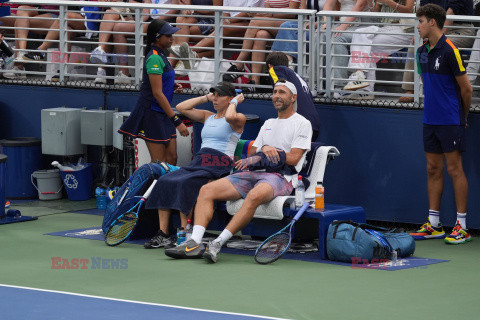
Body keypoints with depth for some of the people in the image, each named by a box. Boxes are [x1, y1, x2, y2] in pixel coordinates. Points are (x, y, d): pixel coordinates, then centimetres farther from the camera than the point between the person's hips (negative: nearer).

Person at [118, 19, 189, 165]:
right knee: (159, 163, -7)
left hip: (163, 114, 9)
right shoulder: (154, 58, -17)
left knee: (171, 159, 6)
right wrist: (177, 121, -22)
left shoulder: (160, 55, 12)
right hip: (152, 113, -9)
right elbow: (157, 93, -22)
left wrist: (172, 86, 4)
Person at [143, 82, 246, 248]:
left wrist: (234, 102, 0)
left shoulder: (239, 118, 4)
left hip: (219, 167, -7)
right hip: (198, 162, 7)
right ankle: (162, 235, -23)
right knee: (164, 182, -19)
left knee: (184, 183, -33)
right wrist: (206, 98, 21)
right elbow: (181, 107, 23)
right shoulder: (208, 116, 26)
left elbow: (230, 117, -20)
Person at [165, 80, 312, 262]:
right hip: (256, 174, 7)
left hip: (282, 178, -7)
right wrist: (264, 149, -6)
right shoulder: (268, 124, 27)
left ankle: (217, 244, -45)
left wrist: (260, 157, -8)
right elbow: (252, 155, 18)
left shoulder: (302, 124, 5)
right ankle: (195, 243, -26)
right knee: (207, 190, -12)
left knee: (254, 195, -42)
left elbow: (293, 158, -8)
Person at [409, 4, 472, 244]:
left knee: (454, 169, -4)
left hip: (450, 121, -8)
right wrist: (434, 107, 16)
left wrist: (462, 115, 3)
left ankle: (461, 227, 1)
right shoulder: (422, 52, 10)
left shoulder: (449, 51, -13)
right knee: (433, 170, 10)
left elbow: (466, 87, -8)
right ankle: (433, 225, 15)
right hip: (430, 120, 8)